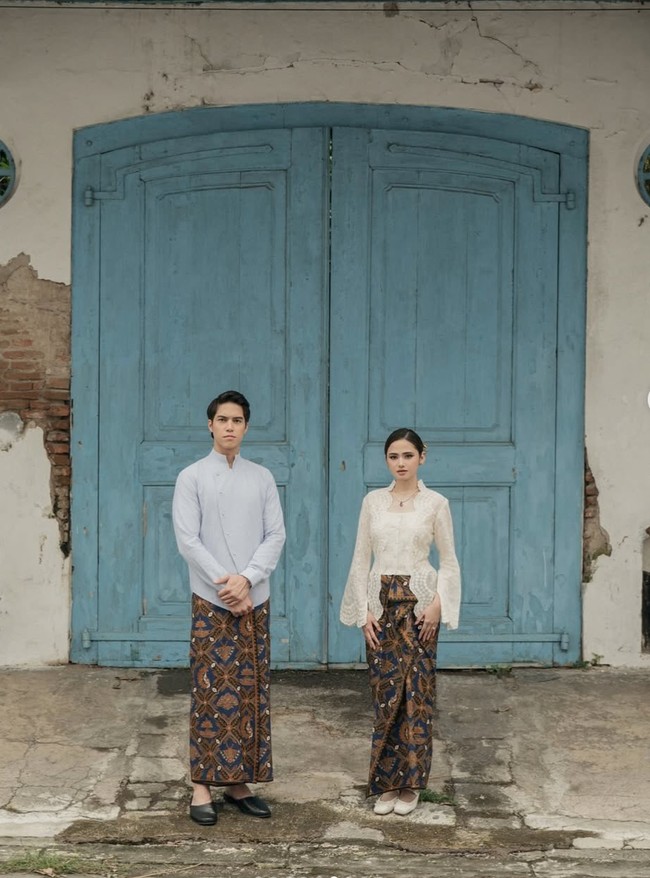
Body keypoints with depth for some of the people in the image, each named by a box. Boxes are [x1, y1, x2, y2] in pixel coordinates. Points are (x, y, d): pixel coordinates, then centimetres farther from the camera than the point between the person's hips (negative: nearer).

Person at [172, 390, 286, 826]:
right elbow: (188, 540, -7)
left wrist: (247, 578, -12)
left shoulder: (262, 478, 9)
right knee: (212, 692, -4)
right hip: (212, 601, -3)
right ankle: (203, 787, 0)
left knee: (251, 693, 5)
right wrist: (226, 584, -13)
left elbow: (276, 535, 3)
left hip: (255, 601, 3)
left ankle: (241, 783, 12)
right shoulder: (192, 477, 0)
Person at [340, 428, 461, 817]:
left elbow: (449, 560, 2)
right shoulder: (373, 501, 6)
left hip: (419, 601, -2)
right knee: (385, 691, 2)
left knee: (416, 690, -1)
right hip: (381, 601, 2)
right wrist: (364, 610, -2)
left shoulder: (436, 503, 0)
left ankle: (409, 783, 8)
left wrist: (437, 604, -11)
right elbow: (361, 559, 6)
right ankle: (386, 784, 10)